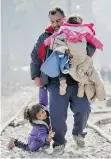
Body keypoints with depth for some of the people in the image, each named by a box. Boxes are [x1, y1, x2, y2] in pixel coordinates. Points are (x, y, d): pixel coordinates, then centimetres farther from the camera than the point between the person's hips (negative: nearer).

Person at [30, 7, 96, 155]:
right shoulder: (45, 37, 10)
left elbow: (92, 47, -3)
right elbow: (35, 57, 16)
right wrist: (36, 76, 7)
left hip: (77, 82, 0)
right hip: (56, 84, 0)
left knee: (83, 109, -8)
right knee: (57, 114, -8)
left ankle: (78, 133, 23)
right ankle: (59, 142, 16)